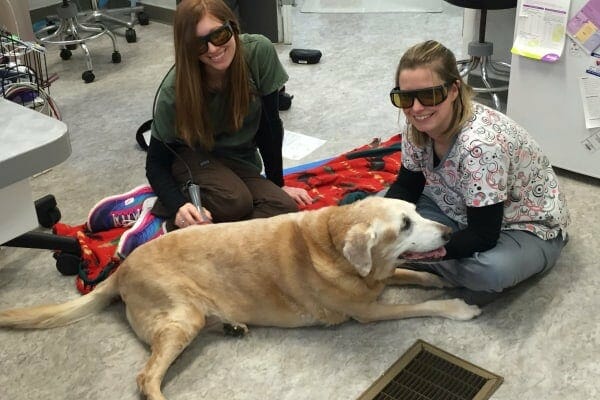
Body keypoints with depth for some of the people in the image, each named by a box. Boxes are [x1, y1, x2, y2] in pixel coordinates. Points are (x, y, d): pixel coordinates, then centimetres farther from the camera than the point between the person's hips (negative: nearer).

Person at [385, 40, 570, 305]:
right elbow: (406, 186, 0)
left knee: (491, 270, -38)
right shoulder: (418, 126, -15)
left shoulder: (480, 143, -36)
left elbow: (483, 236, -32)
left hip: (527, 227, -7)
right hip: (462, 212, 7)